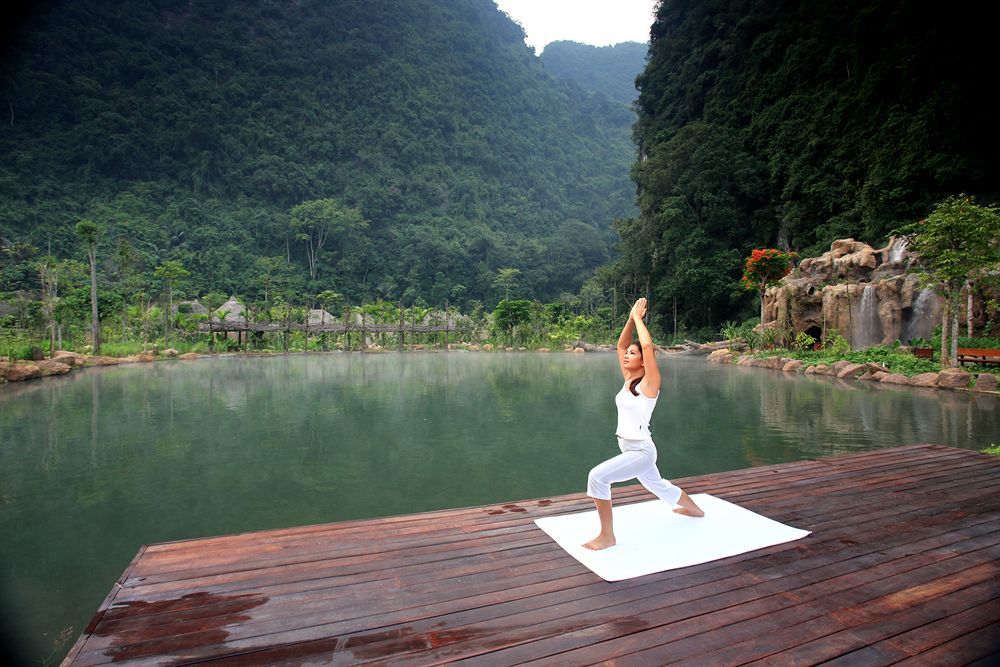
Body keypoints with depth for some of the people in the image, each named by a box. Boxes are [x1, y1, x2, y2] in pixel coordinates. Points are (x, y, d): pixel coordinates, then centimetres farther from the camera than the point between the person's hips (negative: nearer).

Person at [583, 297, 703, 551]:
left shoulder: (649, 382, -15)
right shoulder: (628, 379, 4)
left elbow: (647, 345, -27)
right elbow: (620, 344, 6)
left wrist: (639, 318, -16)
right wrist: (631, 318, -1)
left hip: (641, 451, -9)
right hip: (629, 448, 9)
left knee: (597, 476, -25)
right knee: (659, 486, 31)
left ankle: (607, 536, -10)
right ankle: (693, 508, 59)